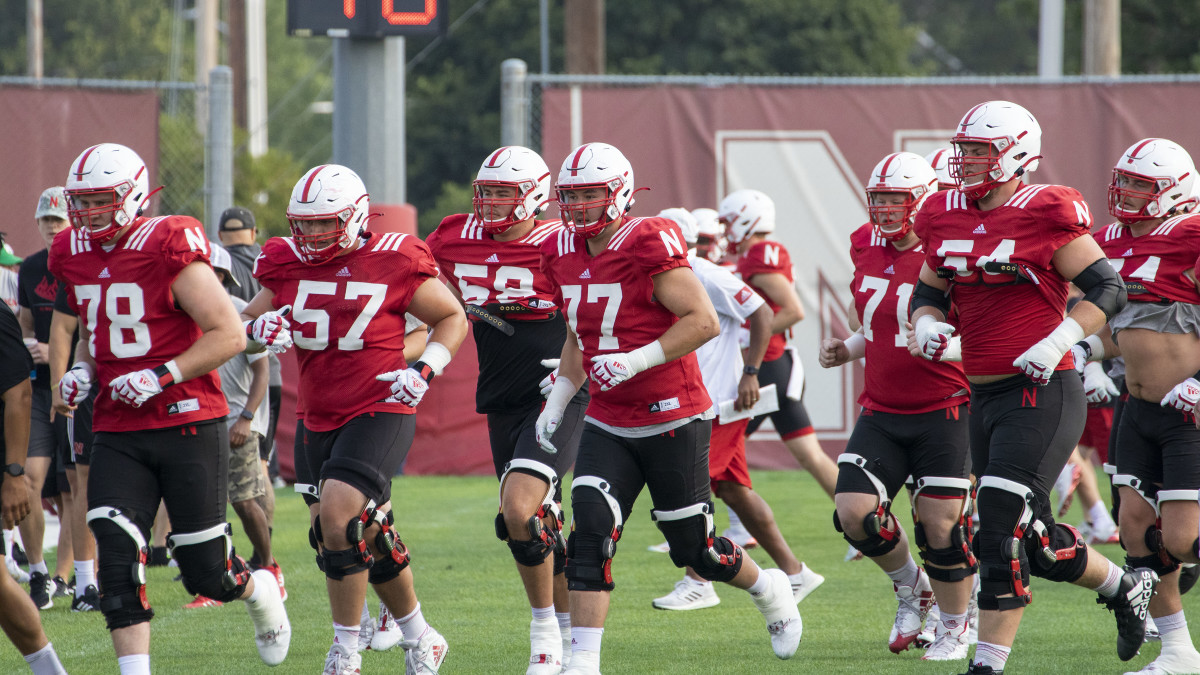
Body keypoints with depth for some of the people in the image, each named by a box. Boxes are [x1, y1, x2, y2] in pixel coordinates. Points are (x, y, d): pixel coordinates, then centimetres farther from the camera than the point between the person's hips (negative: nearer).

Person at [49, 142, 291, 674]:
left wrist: (160, 377, -20)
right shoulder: (73, 256, 6)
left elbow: (229, 335, -14)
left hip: (188, 425, -5)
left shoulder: (168, 248, -15)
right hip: (118, 432, 5)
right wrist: (82, 369, 5)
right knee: (116, 555, -13)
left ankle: (261, 592, 37)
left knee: (205, 573, 2)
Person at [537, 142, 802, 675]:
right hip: (608, 427, 5)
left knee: (694, 550, 6)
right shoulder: (564, 255, 5)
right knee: (590, 531, -14)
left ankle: (769, 590, 37)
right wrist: (558, 400, 11)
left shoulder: (650, 246, -18)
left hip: (673, 421, -5)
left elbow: (703, 321, -21)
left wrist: (635, 361, -27)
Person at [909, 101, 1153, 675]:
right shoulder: (947, 218, 9)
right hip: (985, 399, 8)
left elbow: (1108, 289, -8)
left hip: (1040, 394, -8)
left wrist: (1059, 342, -20)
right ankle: (1125, 587, 38)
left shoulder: (1044, 215, -11)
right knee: (1034, 542, 14)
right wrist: (927, 324, -1)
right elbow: (928, 292, 21)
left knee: (1001, 533, -14)